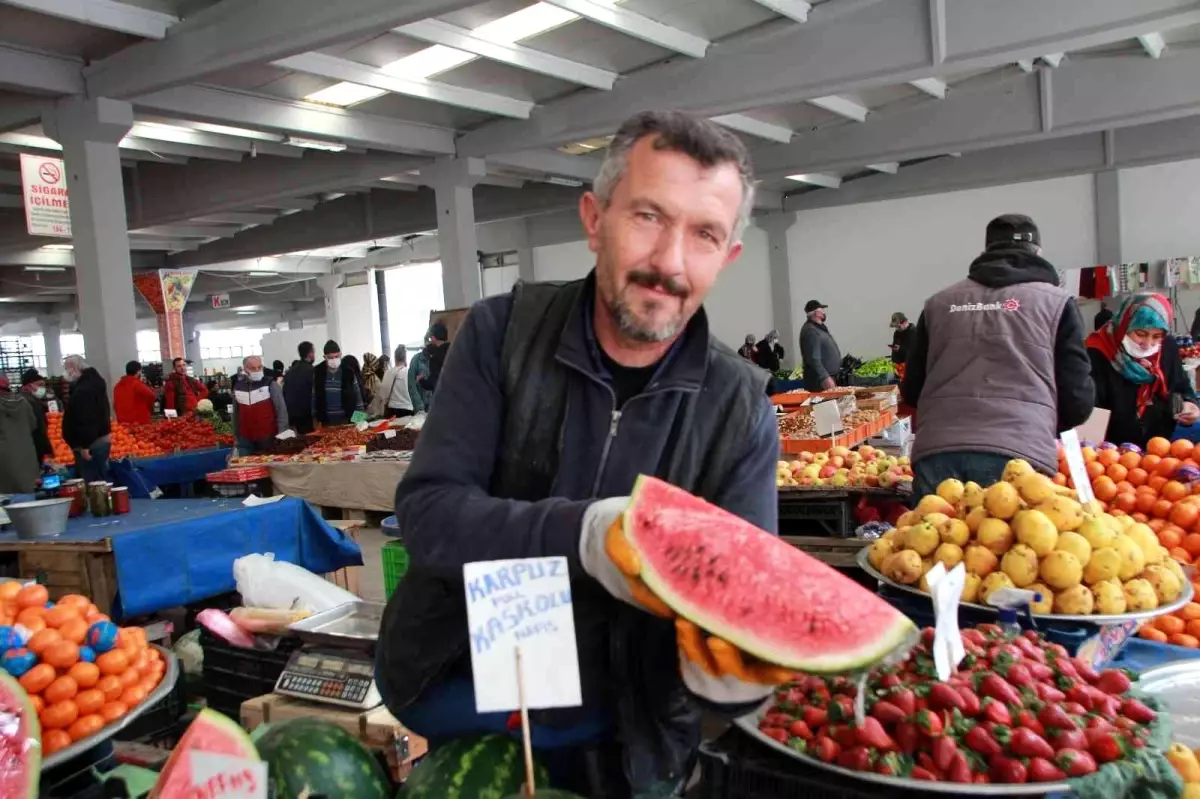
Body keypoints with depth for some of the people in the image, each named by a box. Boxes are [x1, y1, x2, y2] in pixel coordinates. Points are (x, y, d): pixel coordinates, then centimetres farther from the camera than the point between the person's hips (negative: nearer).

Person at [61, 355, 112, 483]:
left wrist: (84, 445, -25)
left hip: (91, 444, -11)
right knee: (100, 481, 14)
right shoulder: (93, 381, 16)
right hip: (101, 440, 11)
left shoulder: (84, 389, -19)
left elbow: (87, 420, -26)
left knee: (92, 484, -9)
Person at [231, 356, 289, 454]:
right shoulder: (238, 386, 7)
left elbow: (281, 409, -9)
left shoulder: (270, 384, -6)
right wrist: (236, 435, 16)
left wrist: (282, 434, -14)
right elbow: (236, 413, 16)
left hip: (268, 438, -4)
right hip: (245, 439, 4)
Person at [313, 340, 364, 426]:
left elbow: (357, 396, 1)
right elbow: (313, 397, 4)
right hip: (326, 422, 1)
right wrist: (314, 419, 0)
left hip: (347, 421, 0)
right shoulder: (317, 372, -1)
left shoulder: (348, 372, -3)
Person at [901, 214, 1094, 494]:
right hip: (1017, 457, -2)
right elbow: (1077, 400, 7)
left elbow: (912, 391, 21)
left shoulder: (939, 302, 18)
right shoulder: (1056, 301, 11)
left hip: (935, 454, 3)